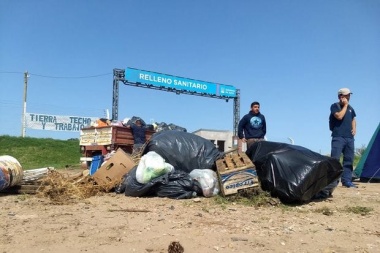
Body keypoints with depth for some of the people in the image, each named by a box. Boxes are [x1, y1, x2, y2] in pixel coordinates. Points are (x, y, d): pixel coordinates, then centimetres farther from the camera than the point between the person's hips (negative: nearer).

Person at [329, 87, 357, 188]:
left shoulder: (350, 108, 17)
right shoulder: (335, 106, -2)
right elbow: (339, 116, -19)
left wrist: (354, 128, 10)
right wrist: (345, 105, -9)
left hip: (350, 137, 7)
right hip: (338, 137, -7)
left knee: (349, 159, 7)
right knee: (335, 159, -11)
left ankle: (347, 180, 12)